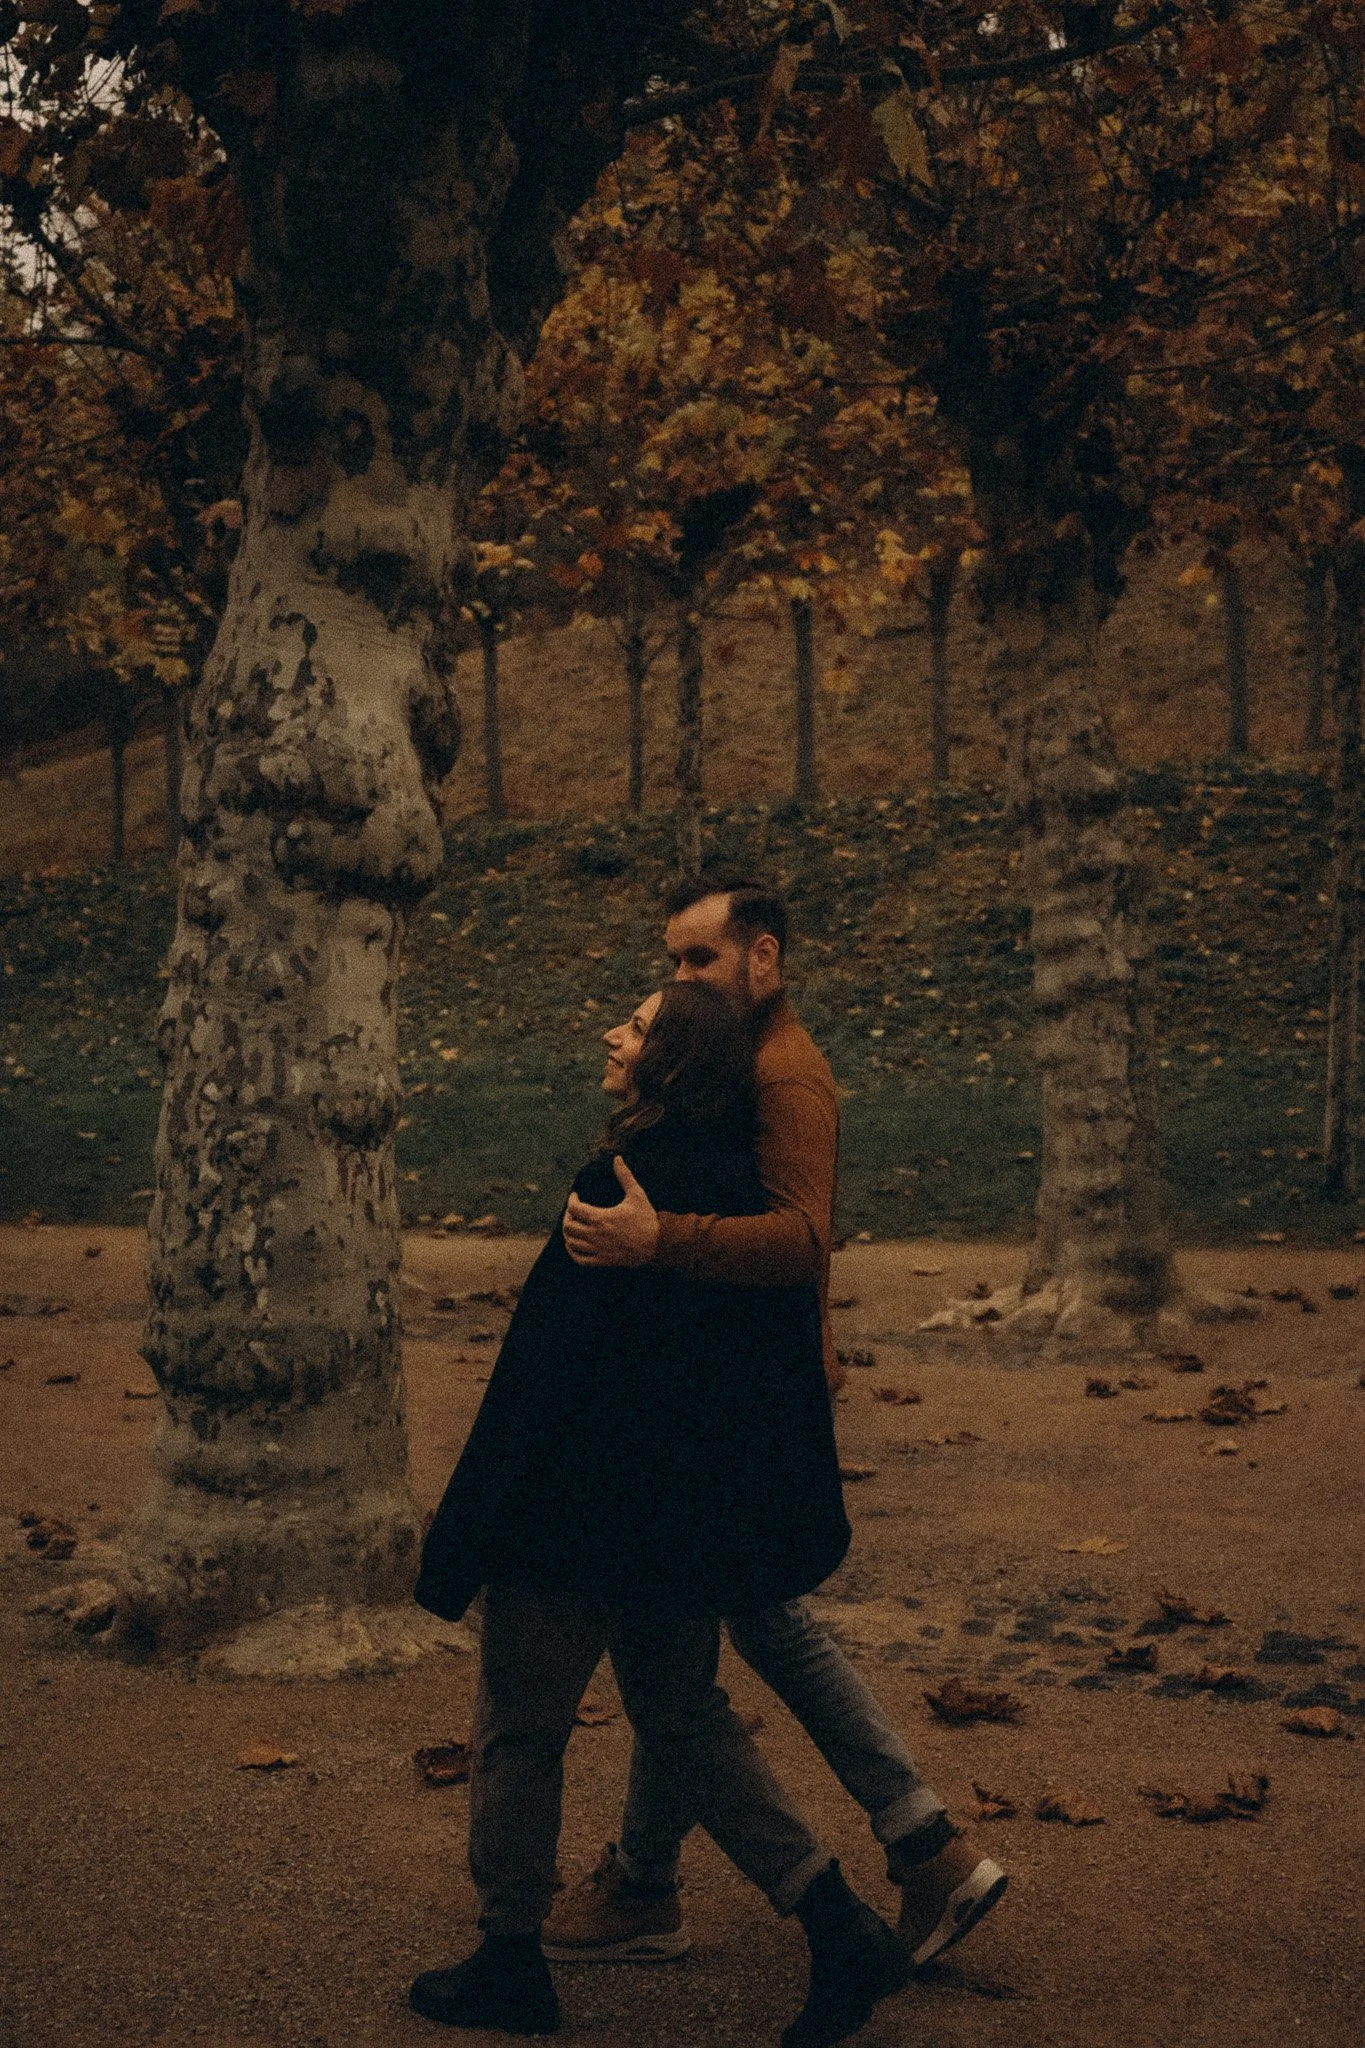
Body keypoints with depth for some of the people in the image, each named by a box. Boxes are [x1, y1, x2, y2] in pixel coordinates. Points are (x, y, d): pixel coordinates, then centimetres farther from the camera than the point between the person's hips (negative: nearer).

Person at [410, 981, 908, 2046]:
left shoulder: (621, 1191, -20)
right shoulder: (747, 1190, 4)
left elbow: (543, 1368, -19)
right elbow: (796, 1367, 9)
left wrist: (464, 1543, -13)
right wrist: (802, 1524, 19)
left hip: (585, 1511, -8)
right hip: (702, 1516, 8)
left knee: (520, 1725, 10)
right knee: (683, 1716, 20)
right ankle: (841, 1928, 12)